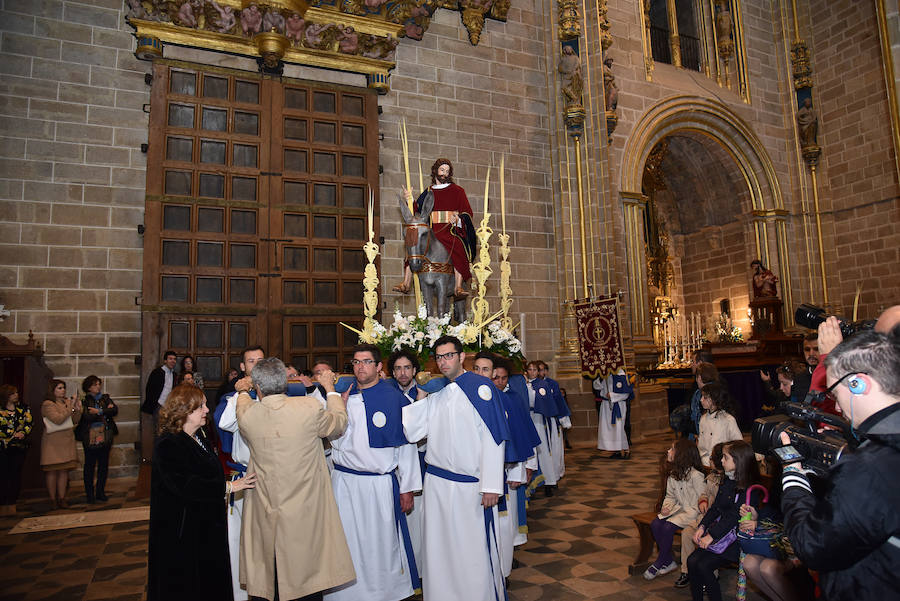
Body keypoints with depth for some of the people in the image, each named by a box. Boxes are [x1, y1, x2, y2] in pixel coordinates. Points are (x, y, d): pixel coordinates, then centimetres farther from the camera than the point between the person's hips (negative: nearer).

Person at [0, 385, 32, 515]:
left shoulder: (24, 408, 9)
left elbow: (29, 424, 3)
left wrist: (23, 433, -14)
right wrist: (13, 434, -14)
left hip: (20, 446, 2)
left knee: (16, 474, 3)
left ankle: (12, 503, 9)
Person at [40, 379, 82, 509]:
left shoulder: (67, 402, 12)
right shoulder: (47, 404, -6)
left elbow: (75, 420, 13)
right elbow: (58, 419, -17)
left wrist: (78, 409, -4)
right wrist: (70, 407, -16)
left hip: (67, 440, 5)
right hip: (53, 441, -5)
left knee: (64, 469, 5)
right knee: (52, 471, 0)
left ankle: (61, 498, 11)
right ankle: (53, 499, 8)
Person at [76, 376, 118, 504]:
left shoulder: (105, 398, 11)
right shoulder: (84, 401, -1)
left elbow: (115, 410, -4)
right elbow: (86, 417, -15)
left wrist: (99, 412, -14)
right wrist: (105, 411, -10)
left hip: (105, 437, 4)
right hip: (90, 438, -4)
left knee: (104, 465, 8)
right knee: (89, 466, 4)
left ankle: (100, 492, 18)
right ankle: (89, 494, 13)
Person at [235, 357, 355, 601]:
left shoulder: (247, 414, -10)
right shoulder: (310, 407, -15)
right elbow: (339, 424, 5)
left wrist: (242, 392, 37)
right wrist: (330, 388, 19)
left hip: (263, 514, 2)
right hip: (305, 511, -1)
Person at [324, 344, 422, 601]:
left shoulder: (394, 399, -4)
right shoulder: (342, 395, 6)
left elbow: (406, 446, -3)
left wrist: (407, 488, -4)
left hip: (380, 484, -3)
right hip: (343, 481, 3)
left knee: (381, 543, 6)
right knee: (345, 542, 9)